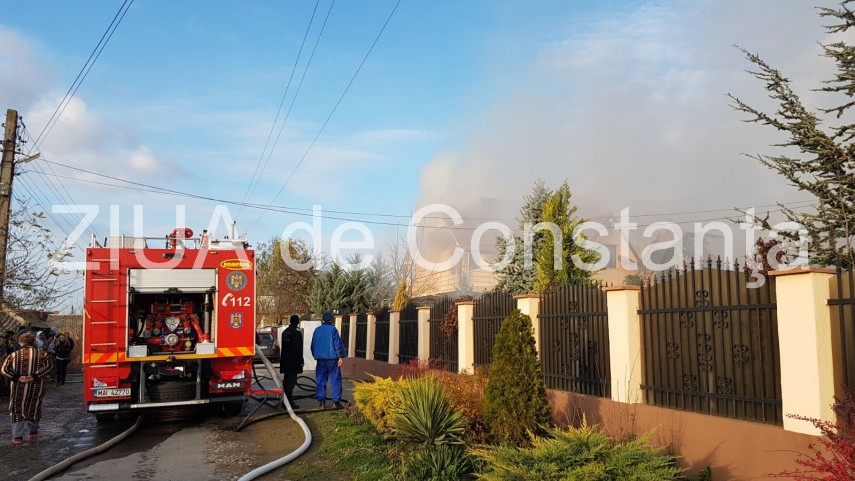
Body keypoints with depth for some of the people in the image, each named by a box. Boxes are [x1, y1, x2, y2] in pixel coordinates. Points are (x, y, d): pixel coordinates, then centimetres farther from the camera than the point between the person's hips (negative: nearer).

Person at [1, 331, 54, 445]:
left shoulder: (14, 355, -1)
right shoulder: (42, 355, -3)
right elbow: (49, 367, -13)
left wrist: (17, 377, -12)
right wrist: (34, 376, -14)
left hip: (19, 388, -1)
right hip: (36, 388, 1)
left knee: (18, 410, 10)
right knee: (34, 408, 19)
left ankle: (18, 436, 6)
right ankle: (33, 431, 33)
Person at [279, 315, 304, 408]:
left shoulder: (285, 331, 14)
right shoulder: (296, 332, -13)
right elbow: (297, 348, -17)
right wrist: (300, 361, -13)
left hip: (285, 361, 9)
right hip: (293, 362, -9)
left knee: (287, 381, 15)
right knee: (291, 381, -7)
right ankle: (289, 403, -9)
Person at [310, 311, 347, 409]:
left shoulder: (317, 330, 8)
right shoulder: (332, 329, -8)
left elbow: (313, 345, 16)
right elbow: (338, 344, -11)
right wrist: (340, 357, -6)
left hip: (320, 359, 5)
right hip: (332, 359, -5)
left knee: (320, 380, 8)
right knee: (335, 380, 2)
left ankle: (321, 401, 6)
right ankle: (336, 401, 0)